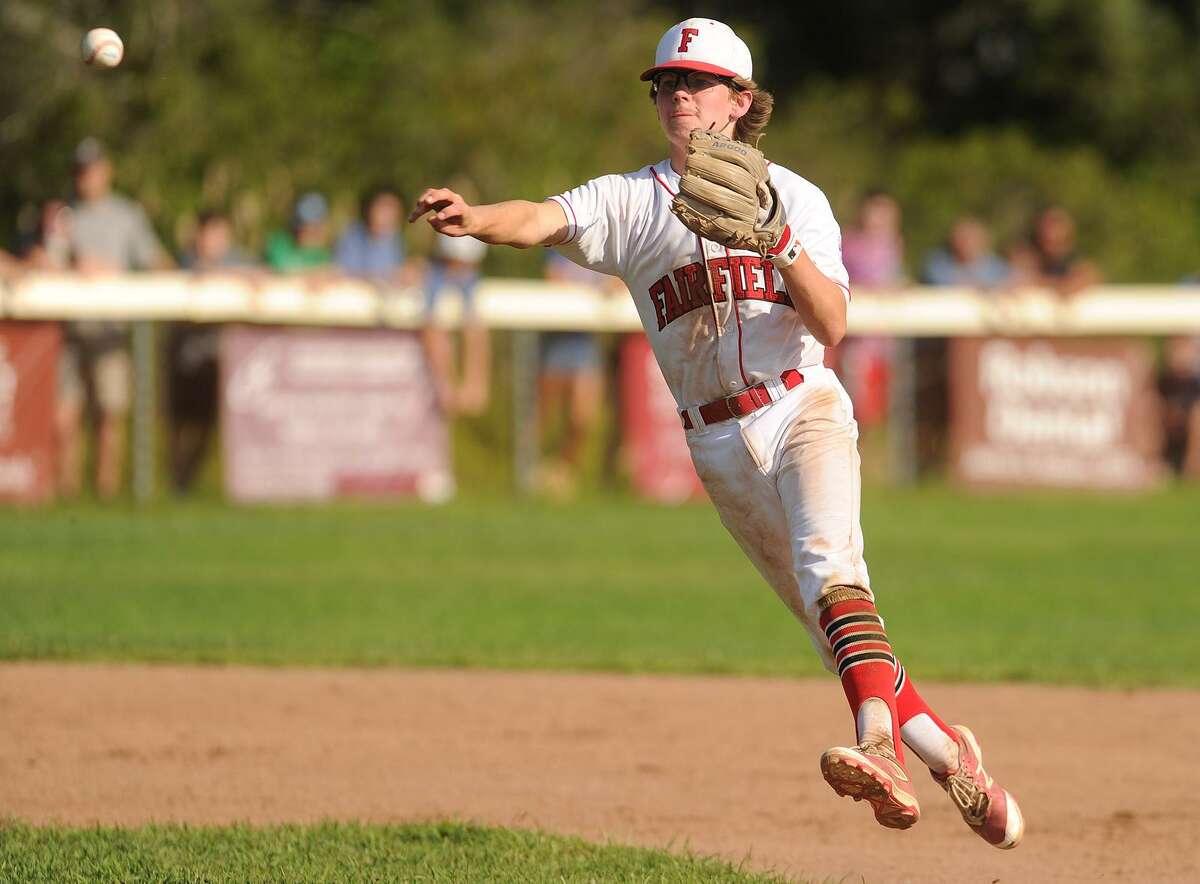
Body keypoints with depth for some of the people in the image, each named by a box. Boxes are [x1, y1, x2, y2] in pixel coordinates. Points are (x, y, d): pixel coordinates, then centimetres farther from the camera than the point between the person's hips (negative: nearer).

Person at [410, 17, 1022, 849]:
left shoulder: (793, 197, 2)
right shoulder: (630, 201, 5)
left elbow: (831, 324, -8)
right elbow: (542, 219, -15)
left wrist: (779, 244, -24)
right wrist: (475, 218, -37)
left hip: (805, 413, -3)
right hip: (721, 446, 3)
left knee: (828, 561, -30)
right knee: (837, 627, 6)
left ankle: (880, 747, -46)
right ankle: (948, 755, 19)